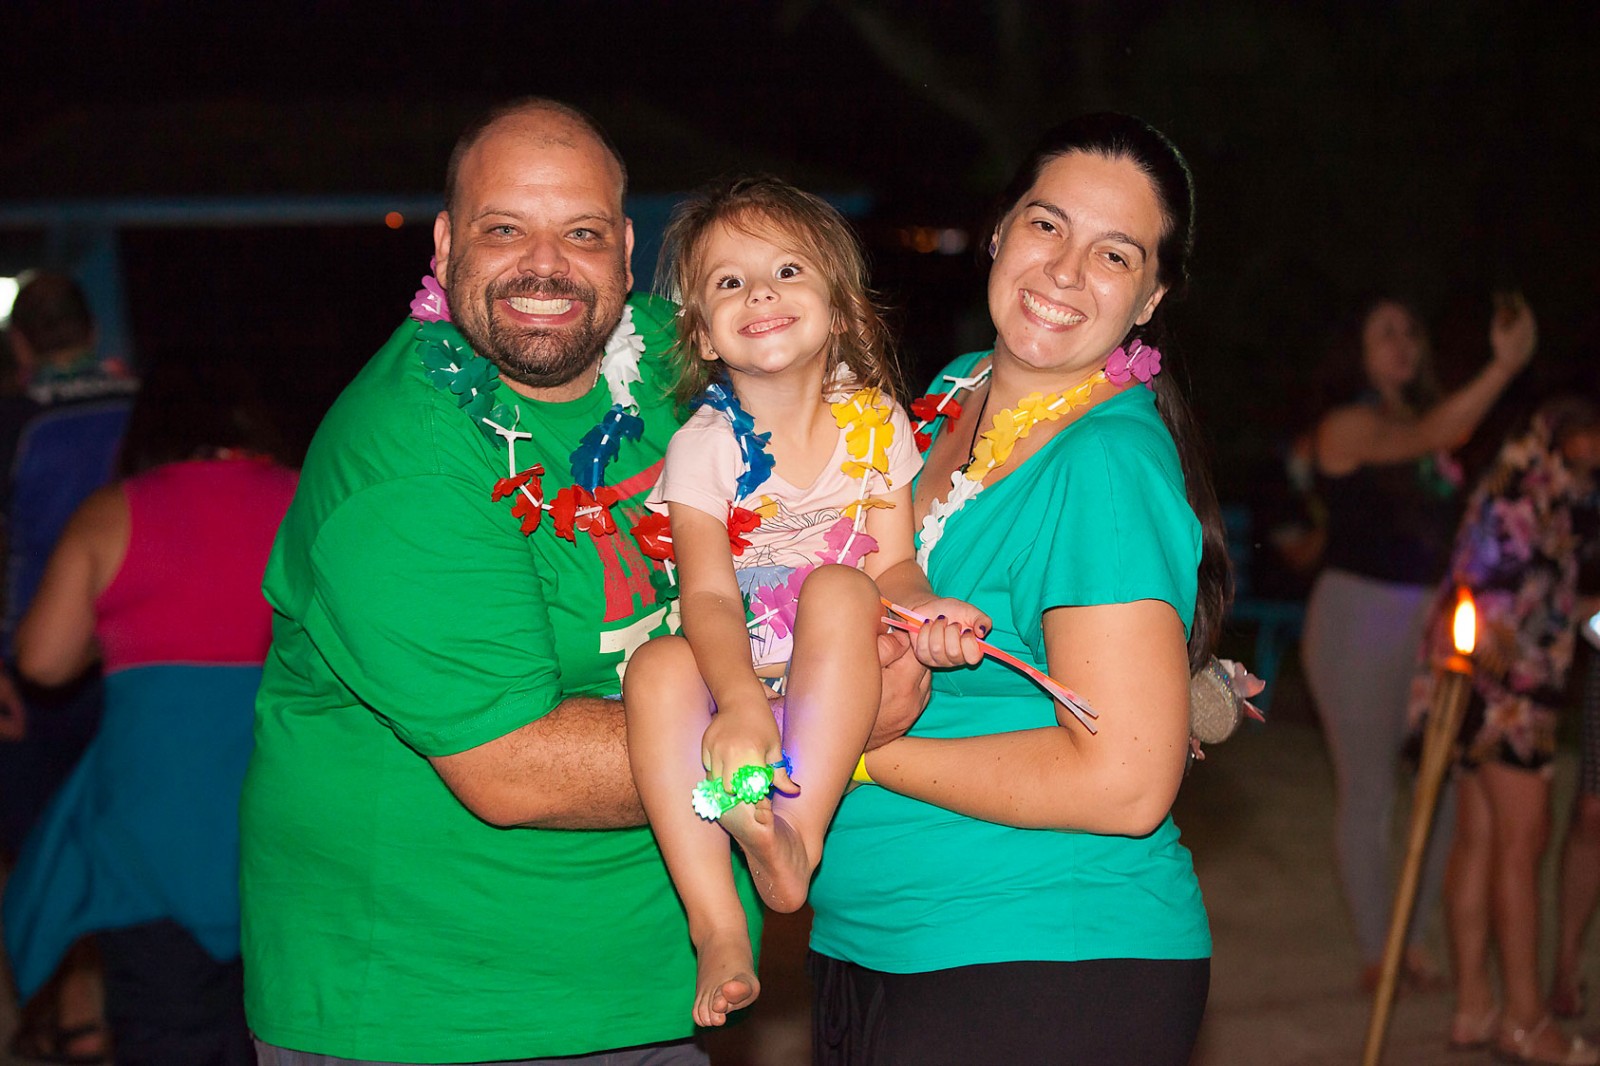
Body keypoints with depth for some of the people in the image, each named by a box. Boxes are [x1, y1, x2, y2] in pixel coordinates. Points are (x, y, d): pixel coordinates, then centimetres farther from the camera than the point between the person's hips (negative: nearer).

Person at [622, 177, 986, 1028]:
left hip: (843, 698, 0)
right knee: (659, 669, -32)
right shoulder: (705, 445, -6)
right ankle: (718, 925, -33)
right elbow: (708, 596, -18)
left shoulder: (874, 421, 1)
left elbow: (893, 563, -1)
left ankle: (797, 836, -34)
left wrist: (921, 609, -27)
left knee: (837, 590, -31)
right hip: (740, 683, 0)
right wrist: (741, 704, -37)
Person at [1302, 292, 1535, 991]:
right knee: (1367, 791, 0)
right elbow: (1432, 436, -29)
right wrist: (1503, 366, -38)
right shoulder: (1349, 427, -9)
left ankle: (1415, 940, 16)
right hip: (1359, 616, -6)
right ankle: (1374, 954, 10)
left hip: (1429, 618, 6)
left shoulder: (1421, 425, 13)